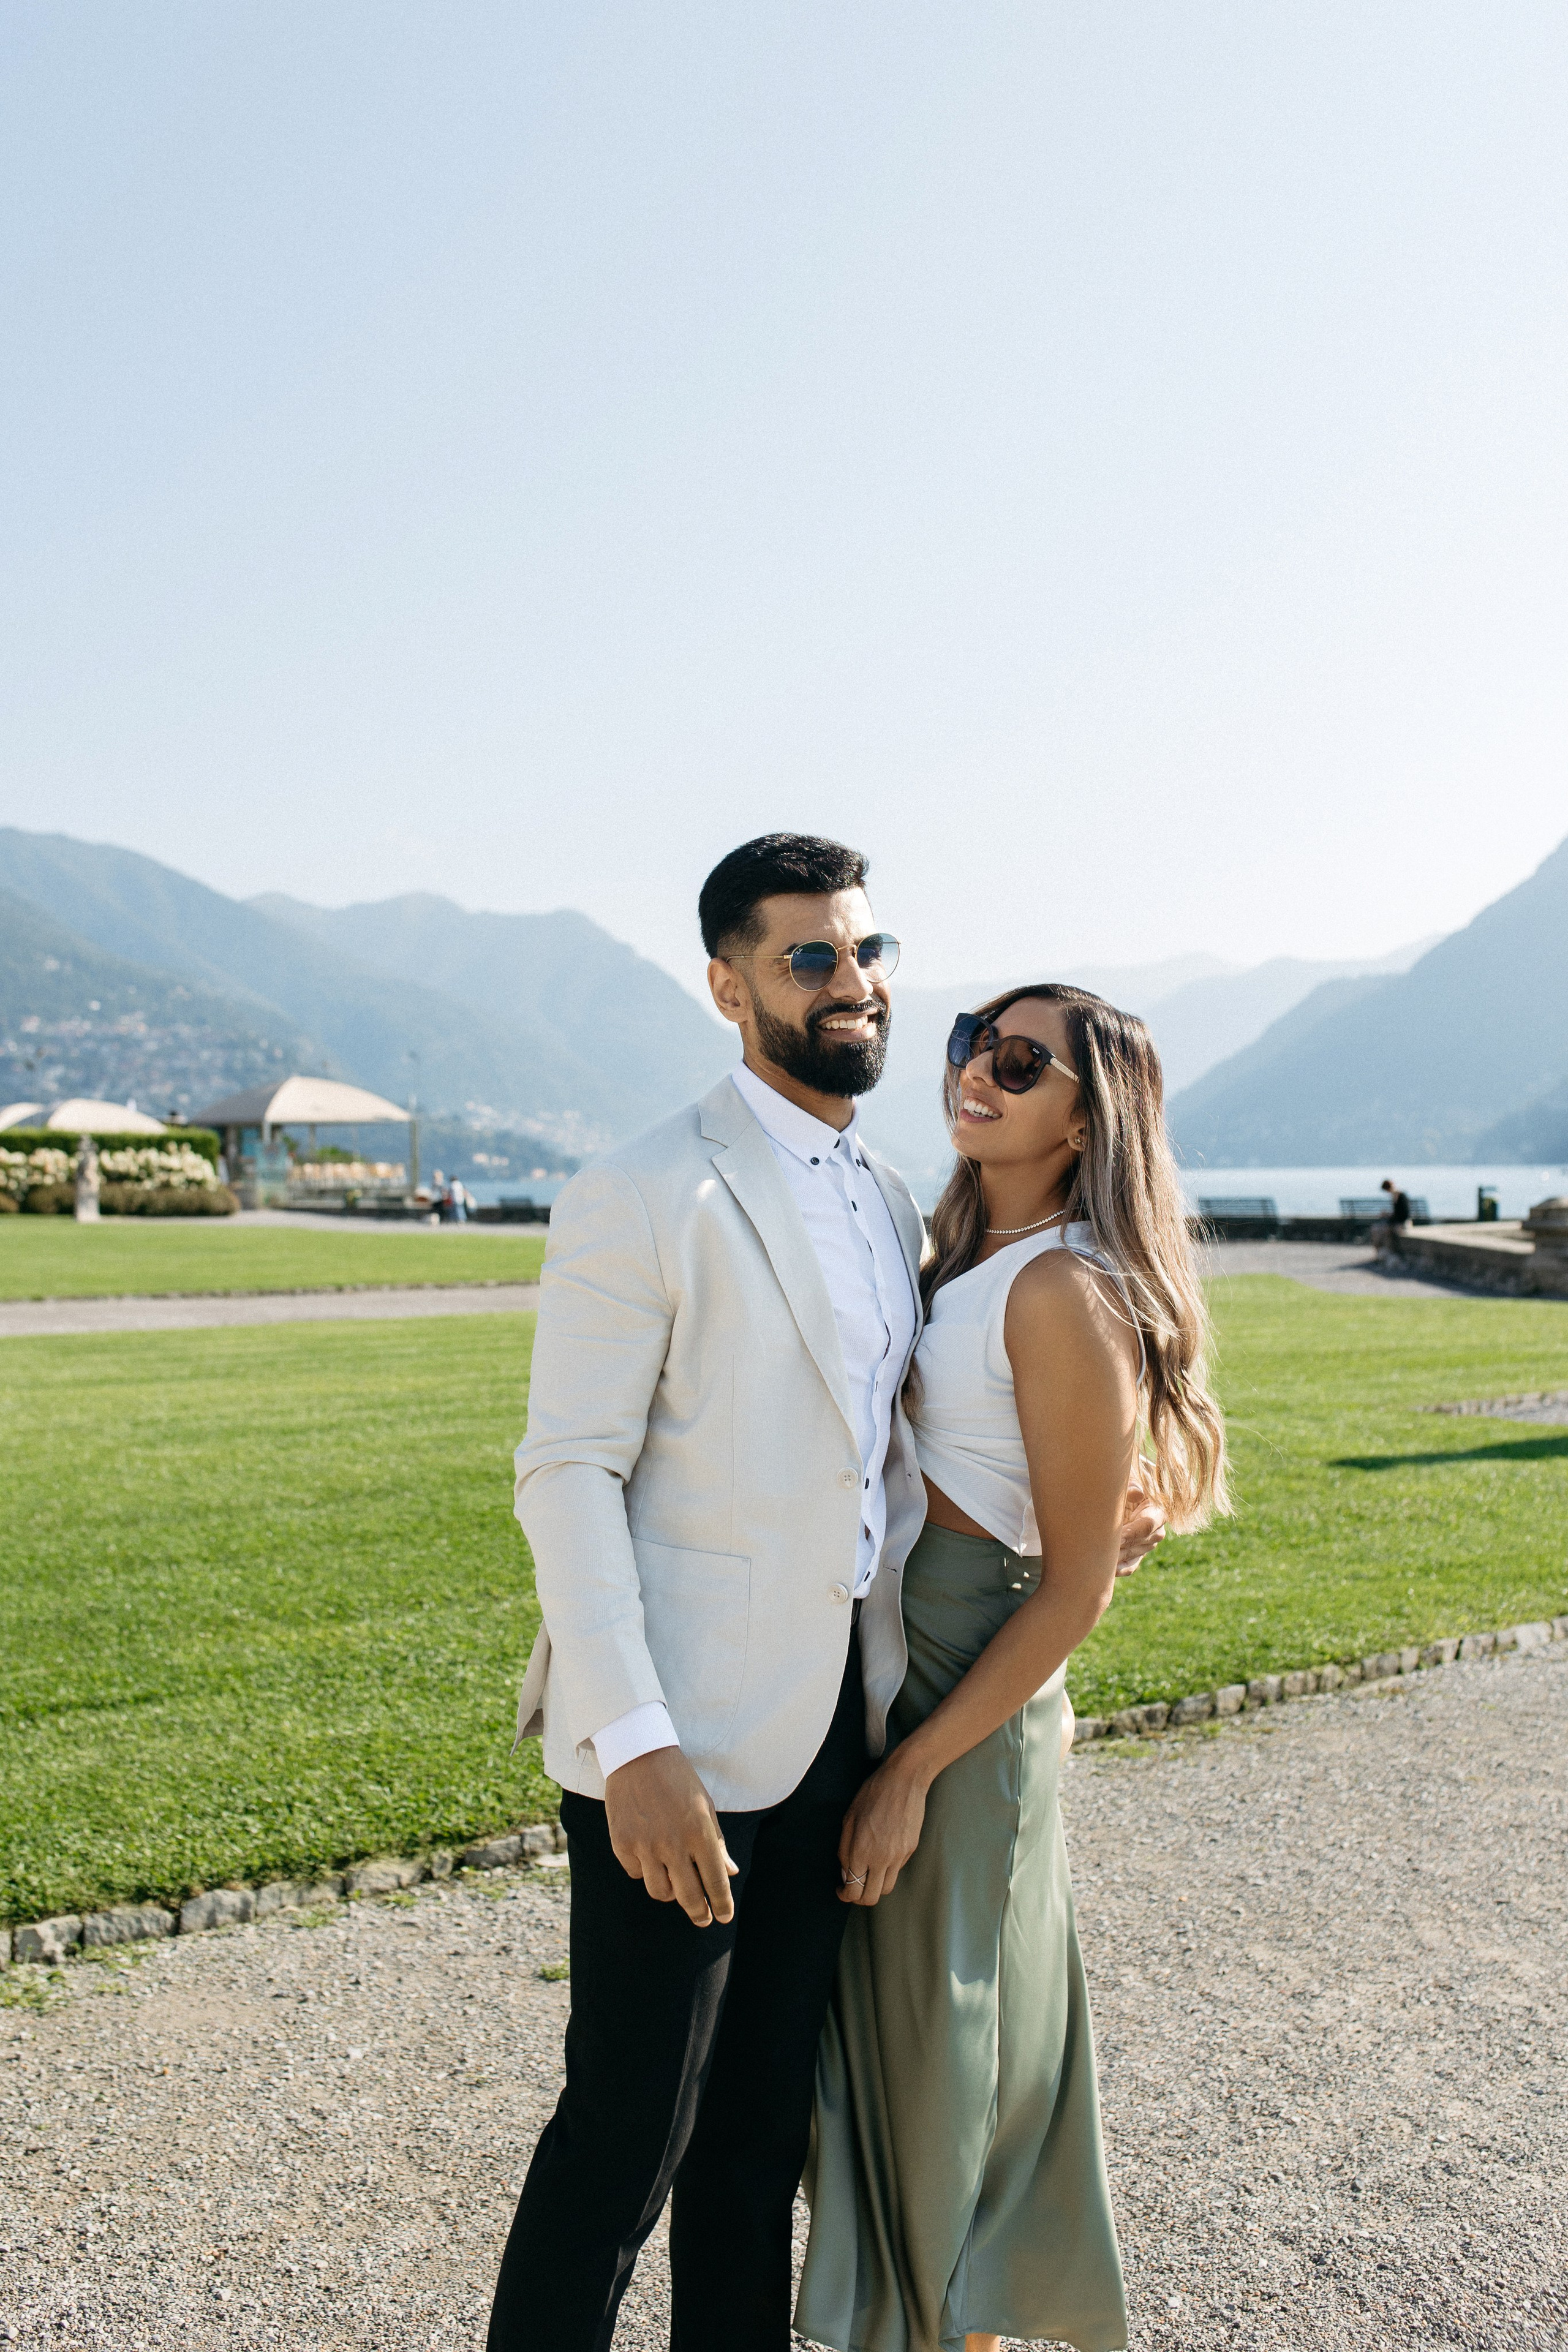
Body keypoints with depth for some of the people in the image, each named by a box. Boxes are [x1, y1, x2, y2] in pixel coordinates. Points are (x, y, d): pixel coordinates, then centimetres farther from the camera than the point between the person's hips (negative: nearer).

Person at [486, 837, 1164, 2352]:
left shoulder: (888, 1207, 11)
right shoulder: (643, 1201, -12)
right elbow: (567, 1476, -16)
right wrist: (633, 1747, -22)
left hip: (836, 1732, 7)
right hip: (679, 1748, -7)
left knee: (764, 2125, 19)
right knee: (628, 2131, 4)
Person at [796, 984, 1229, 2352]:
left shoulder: (1068, 1291, -20)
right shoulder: (961, 1250, 6)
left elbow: (1077, 1586, -19)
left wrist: (915, 1771, -17)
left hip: (966, 1696, -8)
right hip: (877, 1660, 8)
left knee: (941, 2046, 10)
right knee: (878, 2028, 21)